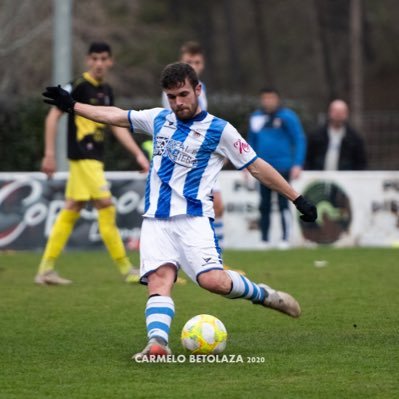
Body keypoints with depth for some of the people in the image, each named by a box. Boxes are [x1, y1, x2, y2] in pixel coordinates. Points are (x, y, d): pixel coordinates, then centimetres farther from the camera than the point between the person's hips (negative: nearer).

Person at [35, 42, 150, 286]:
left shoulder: (106, 91, 13)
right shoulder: (79, 86, -10)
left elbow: (117, 126, 19)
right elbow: (53, 116, -12)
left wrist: (139, 154, 13)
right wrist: (50, 153, -16)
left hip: (94, 159, 8)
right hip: (82, 156, -8)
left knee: (72, 209, 7)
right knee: (105, 205, -10)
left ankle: (46, 269, 9)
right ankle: (126, 269, -5)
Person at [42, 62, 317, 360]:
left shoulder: (219, 130, 0)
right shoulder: (159, 119, 14)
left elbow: (257, 167, 4)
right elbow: (114, 115, 25)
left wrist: (298, 199, 3)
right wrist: (72, 106, 27)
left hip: (193, 218, -4)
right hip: (156, 220, 4)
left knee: (213, 280, -22)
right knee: (159, 278, -20)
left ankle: (263, 295, 5)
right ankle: (157, 343, -35)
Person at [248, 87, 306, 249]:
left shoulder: (287, 117, -4)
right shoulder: (255, 117, 10)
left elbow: (300, 140, -5)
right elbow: (252, 143, 20)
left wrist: (297, 164, -12)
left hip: (282, 168, -4)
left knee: (283, 204, -3)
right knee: (264, 205, 6)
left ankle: (285, 239, 2)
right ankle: (264, 240, 12)